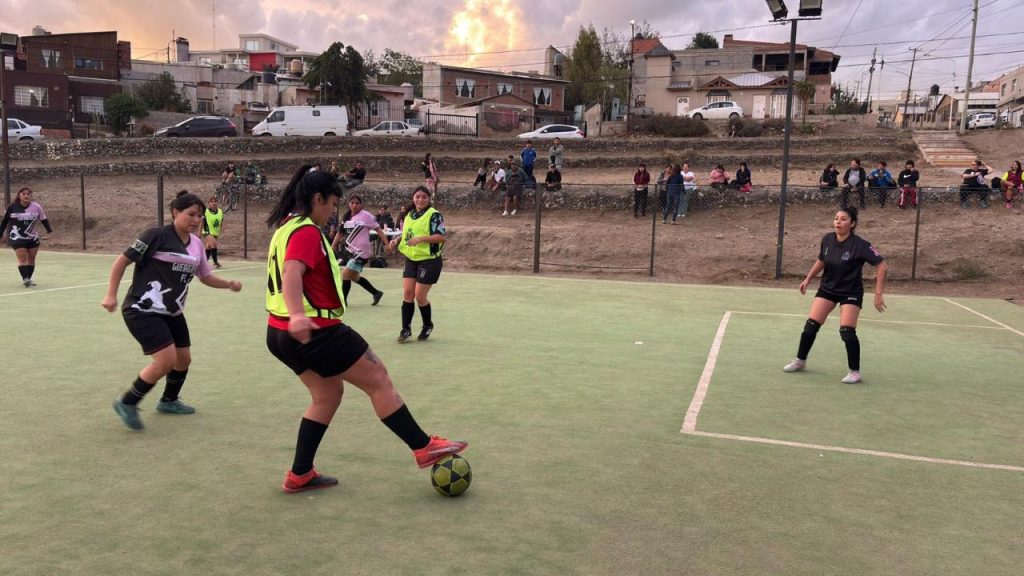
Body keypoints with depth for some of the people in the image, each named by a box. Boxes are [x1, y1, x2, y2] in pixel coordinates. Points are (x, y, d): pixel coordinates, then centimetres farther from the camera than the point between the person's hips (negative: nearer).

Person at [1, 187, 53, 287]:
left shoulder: (36, 207, -2)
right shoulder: (12, 207, -6)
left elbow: (43, 219, 7)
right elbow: (4, 221, 6)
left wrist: (49, 230, -5)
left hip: (32, 238, 3)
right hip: (17, 238, -3)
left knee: (31, 258, 6)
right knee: (22, 258, -13)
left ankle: (29, 279, 16)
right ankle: (25, 279, -19)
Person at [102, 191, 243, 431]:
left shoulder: (196, 243, 5)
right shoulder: (158, 236, -16)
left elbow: (205, 276, 16)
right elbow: (122, 261, -11)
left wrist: (229, 283, -2)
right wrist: (111, 295, -15)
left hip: (172, 312, 8)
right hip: (143, 310, -8)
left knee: (183, 359, 15)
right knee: (166, 360, -19)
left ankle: (169, 401, 41)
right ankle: (127, 404, 1)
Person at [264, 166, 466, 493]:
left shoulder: (286, 226, 14)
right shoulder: (307, 232, -16)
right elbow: (291, 273, -33)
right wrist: (297, 314, -48)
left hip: (283, 334, 10)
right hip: (315, 331, -10)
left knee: (327, 395, 18)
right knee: (379, 380, 0)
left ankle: (300, 475, 19)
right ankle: (424, 448, 7)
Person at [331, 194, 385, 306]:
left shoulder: (366, 215, -10)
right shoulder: (346, 217, 8)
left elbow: (378, 230, -9)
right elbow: (340, 233, 16)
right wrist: (332, 247, 14)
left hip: (361, 251, -8)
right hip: (351, 251, 8)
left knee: (345, 274, -10)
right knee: (354, 277, 15)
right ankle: (376, 293, 30)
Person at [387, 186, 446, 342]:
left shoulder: (434, 215, -10)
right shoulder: (409, 214, 11)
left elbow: (441, 236, -17)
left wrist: (421, 238, -27)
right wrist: (397, 240, 3)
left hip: (429, 260, -6)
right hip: (411, 259, 6)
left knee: (420, 296, -2)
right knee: (407, 293, 0)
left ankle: (428, 326, 21)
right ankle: (406, 329, 8)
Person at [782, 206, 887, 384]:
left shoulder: (859, 245, -23)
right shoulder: (827, 239, -8)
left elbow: (881, 266, -20)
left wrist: (878, 294, -23)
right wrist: (808, 279, 12)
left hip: (851, 292, -5)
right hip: (827, 288, 5)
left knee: (847, 331, -14)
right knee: (810, 326, 1)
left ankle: (854, 371, 4)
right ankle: (800, 361, 21)